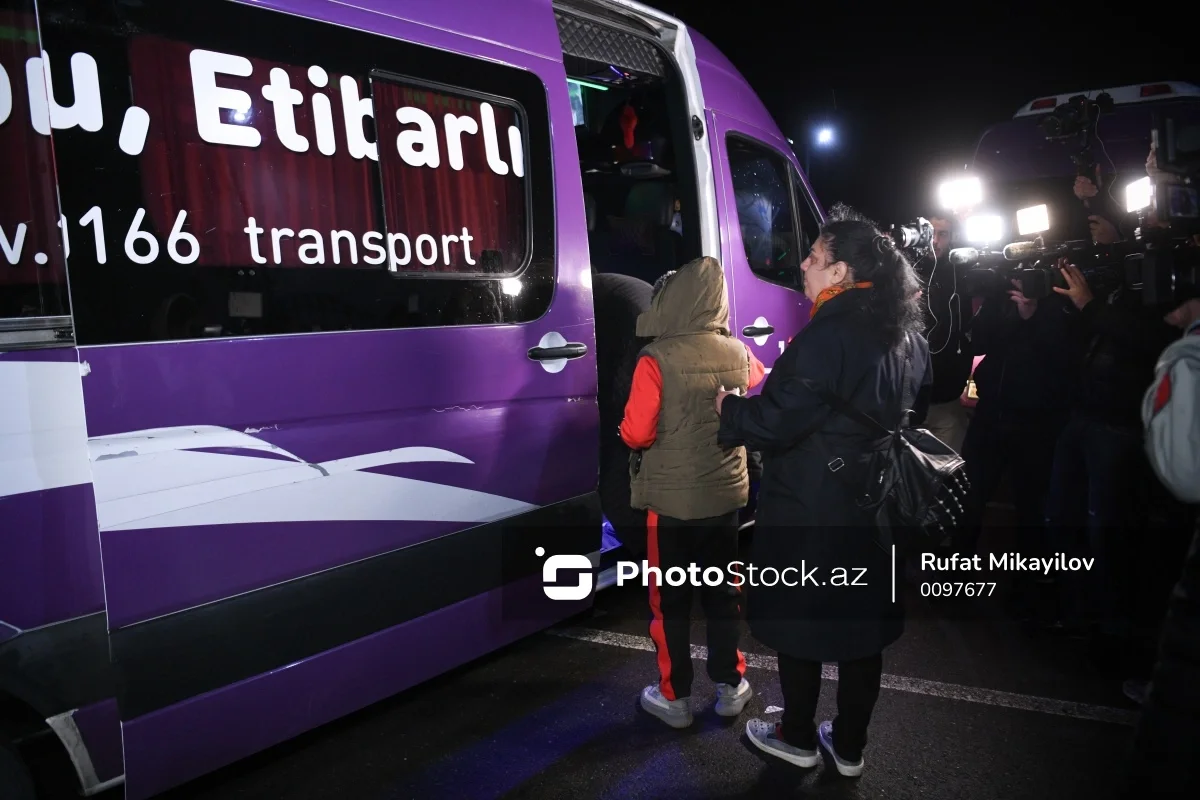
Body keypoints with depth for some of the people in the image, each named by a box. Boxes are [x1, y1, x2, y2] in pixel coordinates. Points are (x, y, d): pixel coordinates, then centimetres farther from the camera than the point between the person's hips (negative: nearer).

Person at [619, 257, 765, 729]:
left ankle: (674, 697, 20)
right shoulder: (738, 354, -3)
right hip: (725, 494, 5)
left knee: (670, 601, 10)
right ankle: (730, 686, 30)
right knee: (722, 593, 18)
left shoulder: (657, 358, -19)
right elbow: (757, 375, 22)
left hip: (671, 499, -4)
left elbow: (636, 434, -19)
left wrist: (629, 429, 3)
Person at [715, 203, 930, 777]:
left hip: (810, 513, -8)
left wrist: (727, 407, -7)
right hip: (877, 509, 8)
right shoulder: (907, 335, 6)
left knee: (799, 622, 10)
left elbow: (775, 422, -24)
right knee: (861, 623, 17)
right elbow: (915, 411, 19)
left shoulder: (828, 335, -23)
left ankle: (797, 739, 28)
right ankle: (849, 746, 31)